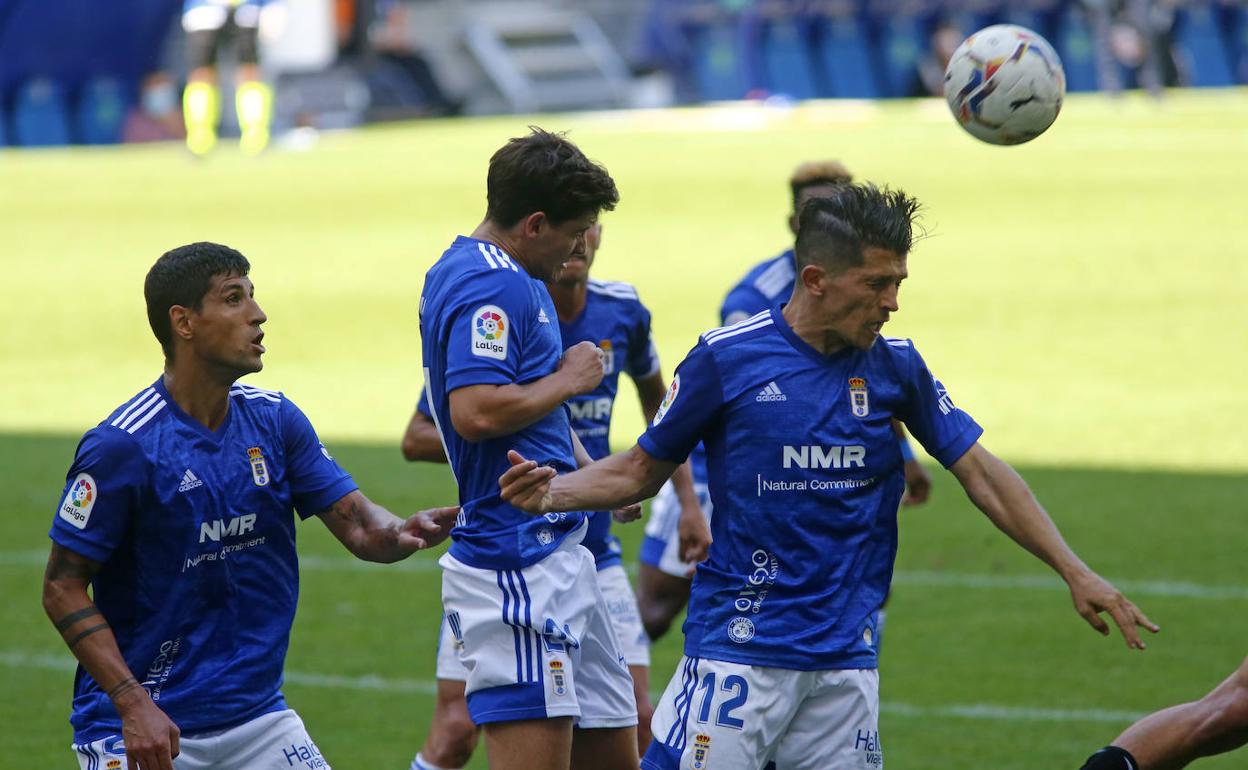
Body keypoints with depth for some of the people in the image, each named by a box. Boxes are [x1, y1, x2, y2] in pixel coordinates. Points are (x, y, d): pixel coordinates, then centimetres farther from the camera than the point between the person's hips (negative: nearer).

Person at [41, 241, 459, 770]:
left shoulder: (274, 419, 3)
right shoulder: (123, 446, -14)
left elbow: (358, 527, 1)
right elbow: (63, 587, -11)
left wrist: (402, 532, -23)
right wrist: (133, 704, -20)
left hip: (256, 717, 5)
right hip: (142, 725, -5)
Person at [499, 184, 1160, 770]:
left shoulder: (896, 367, 4)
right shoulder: (727, 359, -6)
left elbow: (980, 474, 10)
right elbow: (642, 469, 5)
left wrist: (1075, 573, 6)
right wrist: (553, 492, -13)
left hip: (845, 656, 4)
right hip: (738, 646, -3)